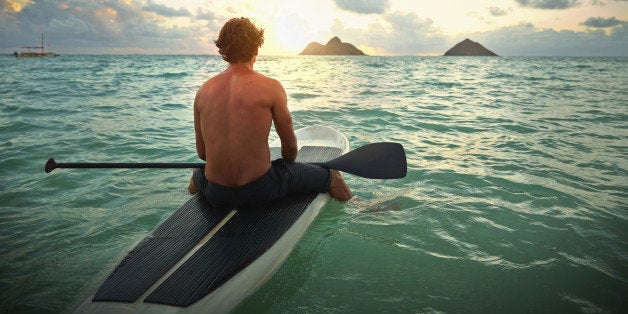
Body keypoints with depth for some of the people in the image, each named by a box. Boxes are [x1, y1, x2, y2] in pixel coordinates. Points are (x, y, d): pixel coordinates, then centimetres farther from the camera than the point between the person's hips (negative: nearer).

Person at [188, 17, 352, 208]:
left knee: (198, 174, 43)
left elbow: (201, 153, 7)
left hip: (215, 196, 4)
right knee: (330, 176, 18)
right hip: (260, 190, -4)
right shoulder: (270, 87, -10)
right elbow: (290, 145, -1)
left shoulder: (203, 91, 0)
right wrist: (287, 166, 21)